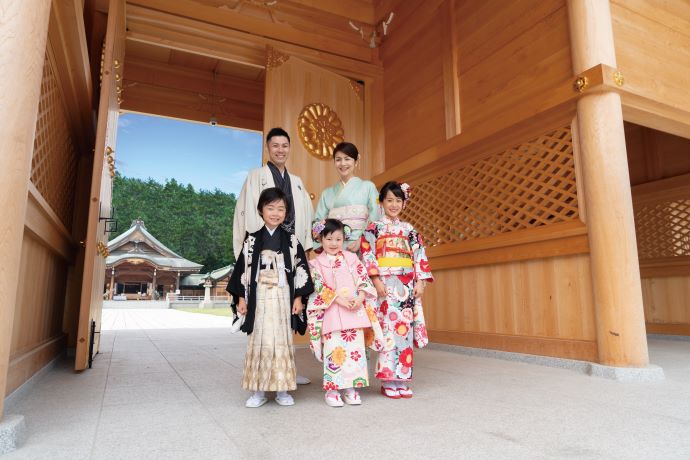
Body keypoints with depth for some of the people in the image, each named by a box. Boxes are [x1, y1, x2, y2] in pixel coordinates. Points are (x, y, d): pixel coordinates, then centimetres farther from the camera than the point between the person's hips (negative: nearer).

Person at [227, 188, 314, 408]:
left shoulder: (292, 241, 3)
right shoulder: (252, 241, 4)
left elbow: (300, 270, 2)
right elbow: (243, 269, 4)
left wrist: (298, 298, -2)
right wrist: (241, 298, 0)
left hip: (283, 298, 0)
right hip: (259, 298, 0)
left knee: (282, 341, 5)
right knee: (259, 342, 3)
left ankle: (282, 390, 16)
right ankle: (258, 390, 13)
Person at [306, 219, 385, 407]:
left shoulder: (352, 258, 11)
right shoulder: (316, 263, 3)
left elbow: (364, 280, 6)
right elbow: (320, 286, -7)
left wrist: (360, 298, -10)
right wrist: (338, 298, -17)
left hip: (355, 310, 3)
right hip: (331, 313, -2)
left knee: (355, 348, 4)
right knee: (334, 350, -4)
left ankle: (351, 388, 15)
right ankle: (332, 390, 8)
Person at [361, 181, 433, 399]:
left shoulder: (409, 230, 15)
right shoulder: (373, 229, 5)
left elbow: (420, 256, 12)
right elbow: (367, 256, -4)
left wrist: (420, 281, 2)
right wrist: (376, 280, -13)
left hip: (408, 287, 4)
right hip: (386, 285, -3)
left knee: (405, 329, 2)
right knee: (388, 329, -7)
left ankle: (402, 379, 11)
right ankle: (388, 381, 2)